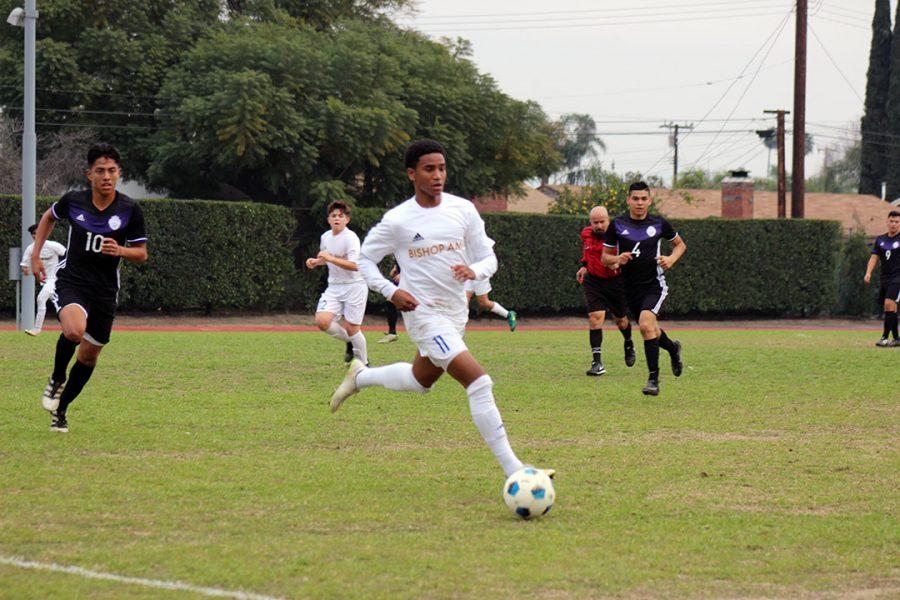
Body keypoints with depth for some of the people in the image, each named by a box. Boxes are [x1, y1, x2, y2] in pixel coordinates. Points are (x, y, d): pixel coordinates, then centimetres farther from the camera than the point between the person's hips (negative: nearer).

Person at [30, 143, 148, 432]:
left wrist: (119, 251, -19)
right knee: (74, 330, -32)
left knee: (89, 355, 8)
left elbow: (142, 253, 2)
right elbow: (49, 217, 19)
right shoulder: (73, 201, -4)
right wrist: (36, 256, 13)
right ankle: (57, 379, -2)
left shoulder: (130, 209, -6)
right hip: (71, 281, -2)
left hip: (105, 289, 2)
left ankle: (60, 410, 31)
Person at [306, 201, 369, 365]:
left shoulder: (350, 238, -15)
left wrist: (329, 258, -28)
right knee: (322, 321, -13)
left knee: (351, 328, -5)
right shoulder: (325, 237, 7)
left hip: (354, 286, -6)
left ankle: (364, 362, 18)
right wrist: (316, 262, 6)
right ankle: (351, 341, 14)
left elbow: (354, 265, -26)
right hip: (334, 287, 6)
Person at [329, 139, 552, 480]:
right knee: (479, 383, -19)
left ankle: (360, 377, 53)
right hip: (424, 314, -6)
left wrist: (474, 270, -19)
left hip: (457, 312, 6)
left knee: (421, 380, 27)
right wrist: (391, 292, -13)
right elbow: (365, 260, 3)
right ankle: (512, 470, -19)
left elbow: (489, 259, 5)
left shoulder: (463, 210, 0)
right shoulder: (397, 221, -9)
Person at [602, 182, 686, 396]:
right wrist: (617, 259, -16)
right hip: (630, 288, 3)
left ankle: (653, 378, -18)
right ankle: (673, 348, 51)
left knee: (646, 324, -26)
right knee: (652, 332, 15)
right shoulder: (617, 225, -1)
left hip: (654, 285, -3)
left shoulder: (659, 223, -2)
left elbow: (680, 244, 14)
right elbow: (605, 257, 7)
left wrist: (672, 259, -6)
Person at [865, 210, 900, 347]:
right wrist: (868, 273, -3)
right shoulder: (880, 240, 13)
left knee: (889, 303, -20)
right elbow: (874, 257, 12)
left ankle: (885, 337, -19)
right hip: (885, 278, 6)